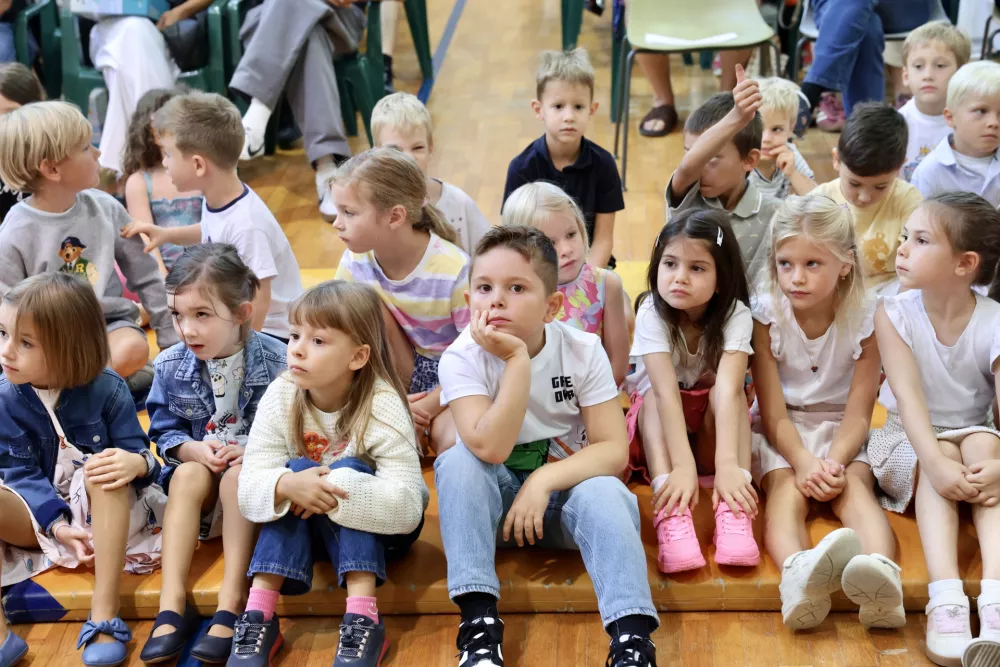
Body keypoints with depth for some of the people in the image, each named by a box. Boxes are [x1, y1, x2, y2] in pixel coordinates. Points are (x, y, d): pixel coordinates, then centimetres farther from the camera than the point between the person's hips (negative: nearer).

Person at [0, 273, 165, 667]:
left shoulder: (106, 389, -13)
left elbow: (136, 454, -12)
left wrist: (136, 463, -40)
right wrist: (58, 525, -26)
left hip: (107, 509, -2)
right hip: (43, 515, 2)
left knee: (107, 470, -36)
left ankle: (104, 616, -37)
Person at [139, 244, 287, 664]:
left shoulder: (275, 361, -16)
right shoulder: (171, 366, -5)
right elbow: (165, 432, 3)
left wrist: (251, 450, -27)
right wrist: (196, 450, -17)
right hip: (197, 463, 3)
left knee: (238, 476, -33)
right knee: (187, 475, -29)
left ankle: (231, 605, -34)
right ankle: (172, 606, -33)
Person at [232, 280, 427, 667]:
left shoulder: (381, 405, -24)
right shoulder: (280, 396, -15)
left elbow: (407, 507, -32)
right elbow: (249, 491, -20)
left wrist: (335, 487, -42)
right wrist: (286, 486, -42)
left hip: (380, 530, -2)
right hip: (307, 528, 3)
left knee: (346, 472, -28)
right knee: (296, 471, -25)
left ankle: (363, 619, -36)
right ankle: (259, 617, -29)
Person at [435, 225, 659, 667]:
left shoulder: (583, 351, -12)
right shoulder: (462, 358, -16)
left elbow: (614, 450, -15)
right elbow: (491, 449, -29)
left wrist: (543, 482, -29)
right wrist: (518, 360, -35)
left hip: (566, 485, 0)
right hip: (494, 500, 0)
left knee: (605, 492, -31)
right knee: (457, 461, -29)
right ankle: (479, 622, -31)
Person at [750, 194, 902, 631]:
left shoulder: (865, 317, -10)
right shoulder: (766, 314, -10)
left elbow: (858, 412, -11)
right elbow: (774, 413, -13)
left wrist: (834, 461, -31)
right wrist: (802, 460, -31)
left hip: (839, 432, 1)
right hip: (780, 433, 0)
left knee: (855, 485, -29)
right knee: (786, 487, -30)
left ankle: (881, 571, -59)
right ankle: (796, 573, -62)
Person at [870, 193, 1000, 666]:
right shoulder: (895, 314, -12)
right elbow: (909, 397, -23)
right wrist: (936, 463, -38)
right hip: (910, 439, 0)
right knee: (939, 457, -31)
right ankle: (945, 599, -45)